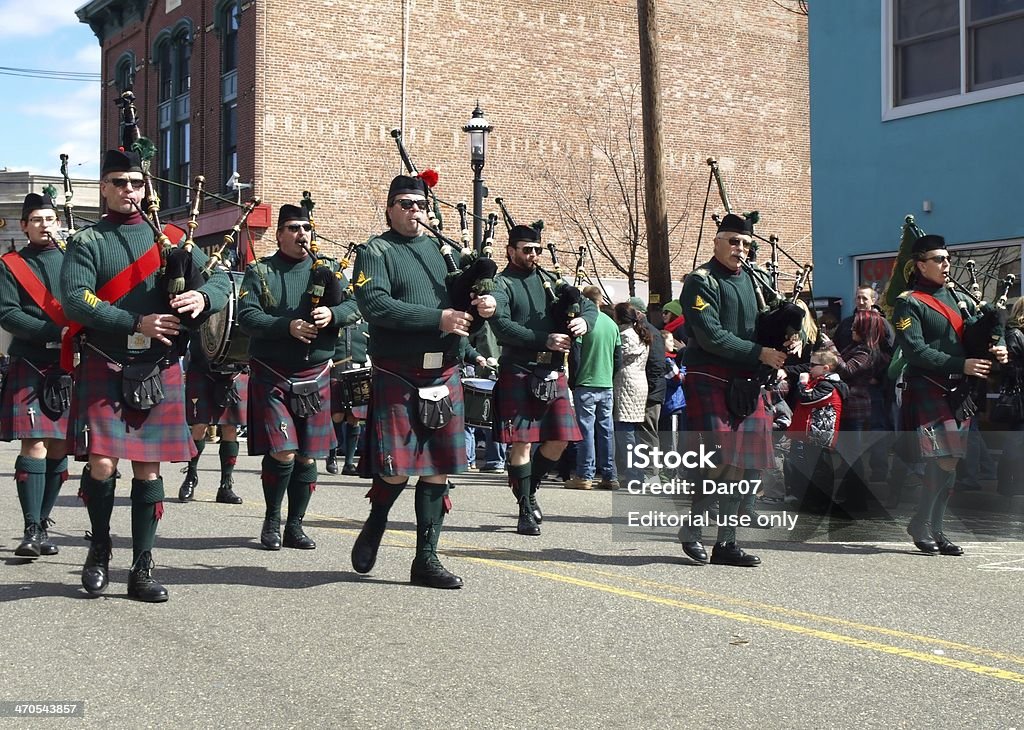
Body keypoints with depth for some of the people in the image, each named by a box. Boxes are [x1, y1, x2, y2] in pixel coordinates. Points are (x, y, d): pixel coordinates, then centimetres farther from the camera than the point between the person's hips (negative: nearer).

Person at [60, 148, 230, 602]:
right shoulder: (87, 242, 3)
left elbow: (220, 279, 8)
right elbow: (75, 301, -10)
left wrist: (202, 297, -16)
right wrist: (137, 323, -19)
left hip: (160, 371, 3)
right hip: (104, 368, -2)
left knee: (149, 467, 4)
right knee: (102, 464, -11)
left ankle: (142, 570, 12)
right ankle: (99, 546, 16)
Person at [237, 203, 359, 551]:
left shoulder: (327, 269, 11)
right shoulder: (260, 271, 2)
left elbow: (353, 308, 3)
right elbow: (246, 316, -10)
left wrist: (331, 314, -18)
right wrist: (287, 327, -22)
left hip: (315, 377, 3)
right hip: (271, 376, -3)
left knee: (307, 457, 6)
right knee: (282, 453, -11)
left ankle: (295, 525, 19)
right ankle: (271, 520, 10)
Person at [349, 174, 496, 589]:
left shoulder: (441, 248, 17)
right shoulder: (375, 252, -1)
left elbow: (473, 287, 18)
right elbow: (375, 305, -16)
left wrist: (485, 302, -7)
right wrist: (437, 318, -20)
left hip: (445, 375, 5)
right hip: (397, 377, -5)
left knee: (438, 469, 6)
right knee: (396, 469, -8)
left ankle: (426, 559, 14)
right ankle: (374, 526, 23)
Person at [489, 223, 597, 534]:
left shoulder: (550, 280, 16)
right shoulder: (501, 285, -2)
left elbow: (588, 305, 16)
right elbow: (502, 327, -17)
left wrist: (584, 321, -8)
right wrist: (545, 340, -21)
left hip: (553, 374, 6)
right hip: (519, 373, -6)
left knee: (560, 440, 5)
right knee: (521, 443, -3)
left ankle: (529, 487, 29)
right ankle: (525, 511, 5)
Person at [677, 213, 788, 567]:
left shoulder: (749, 280, 16)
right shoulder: (702, 282, -7)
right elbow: (712, 337, -16)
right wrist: (760, 353, -18)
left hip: (747, 384, 7)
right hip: (710, 381, -7)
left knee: (744, 462, 5)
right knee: (717, 459, -12)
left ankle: (726, 541, 13)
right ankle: (690, 530, 8)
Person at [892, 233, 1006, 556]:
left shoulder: (956, 297, 18)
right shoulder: (909, 303, -5)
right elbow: (915, 352, -16)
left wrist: (999, 347, -4)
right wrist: (961, 365, -21)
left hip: (958, 392, 7)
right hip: (927, 392, -7)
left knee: (947, 462, 8)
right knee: (945, 461, -13)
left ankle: (934, 529, 17)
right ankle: (920, 526, 0)